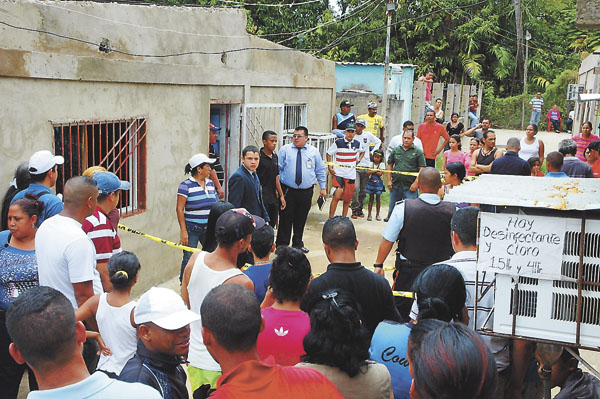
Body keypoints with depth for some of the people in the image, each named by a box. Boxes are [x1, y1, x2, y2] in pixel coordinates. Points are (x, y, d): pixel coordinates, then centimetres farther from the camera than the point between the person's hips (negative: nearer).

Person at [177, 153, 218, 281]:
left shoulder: (210, 183, 11)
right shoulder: (186, 185, -8)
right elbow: (179, 209, -10)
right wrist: (183, 231, -15)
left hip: (209, 228, 6)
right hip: (192, 228, -6)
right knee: (188, 259, -2)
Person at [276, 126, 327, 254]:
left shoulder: (314, 152, 7)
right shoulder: (285, 150, 2)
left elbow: (320, 170, 13)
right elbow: (277, 169, 1)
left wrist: (323, 187, 11)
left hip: (306, 192, 2)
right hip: (288, 190, -2)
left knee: (301, 219, 11)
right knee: (285, 219, -2)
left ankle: (298, 244, 25)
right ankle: (281, 246, 6)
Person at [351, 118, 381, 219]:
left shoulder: (368, 135, 7)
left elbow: (378, 142, 21)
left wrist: (372, 152, 12)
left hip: (366, 165, 4)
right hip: (355, 166, -4)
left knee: (363, 190, 9)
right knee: (355, 188, -16)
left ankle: (360, 209, 20)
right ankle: (354, 209, -6)